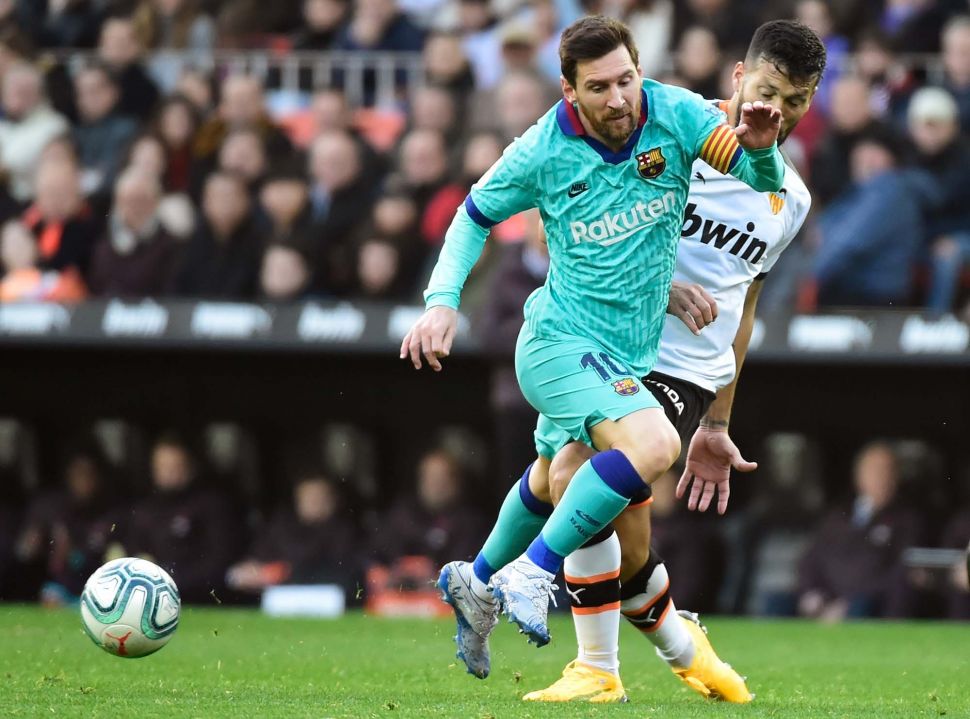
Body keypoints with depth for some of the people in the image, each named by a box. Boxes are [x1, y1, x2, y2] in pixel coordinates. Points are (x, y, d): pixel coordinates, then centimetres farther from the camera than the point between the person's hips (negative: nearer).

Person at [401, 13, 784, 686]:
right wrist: (443, 301, -11)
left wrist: (761, 149, -38)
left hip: (631, 354, 6)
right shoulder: (543, 151, -15)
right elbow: (475, 216, 2)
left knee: (553, 479, 27)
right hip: (561, 343, -6)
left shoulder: (674, 114, -11)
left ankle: (477, 582, 52)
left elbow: (764, 178, -14)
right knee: (653, 445, -31)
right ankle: (532, 575, -22)